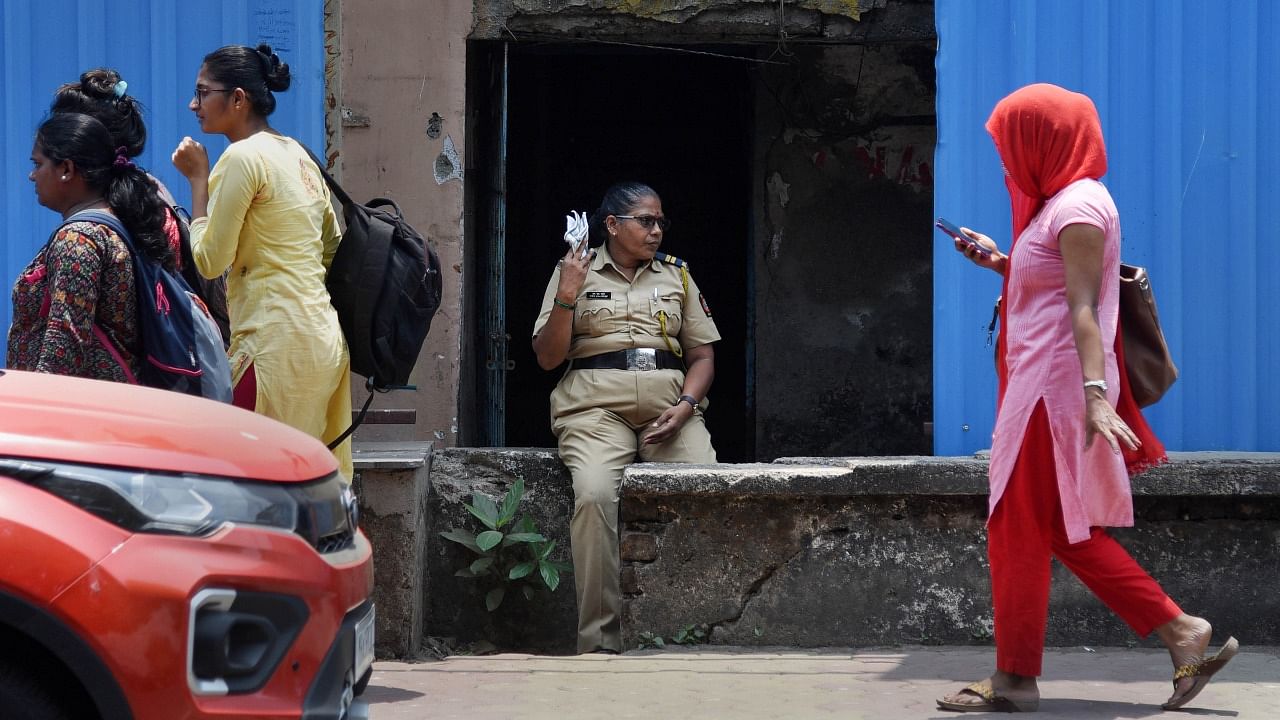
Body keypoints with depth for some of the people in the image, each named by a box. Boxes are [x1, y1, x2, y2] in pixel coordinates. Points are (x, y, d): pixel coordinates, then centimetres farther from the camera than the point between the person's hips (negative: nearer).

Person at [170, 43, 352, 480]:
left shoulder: (243, 157, -10)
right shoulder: (297, 154, 16)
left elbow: (209, 261, -10)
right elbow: (334, 246, 20)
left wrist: (198, 179, -2)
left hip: (276, 343, -9)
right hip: (323, 340, 9)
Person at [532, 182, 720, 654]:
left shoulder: (676, 275, 21)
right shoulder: (576, 273, 13)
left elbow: (702, 355, 18)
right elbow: (547, 358, 8)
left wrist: (685, 406, -1)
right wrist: (566, 296, -5)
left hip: (669, 407, 3)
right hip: (596, 406, -3)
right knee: (594, 493, -32)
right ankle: (599, 641, -29)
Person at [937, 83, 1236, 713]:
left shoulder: (1078, 206, -13)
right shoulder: (1060, 203, 17)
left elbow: (1083, 307, -21)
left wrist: (1095, 393, -28)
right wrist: (997, 261, 18)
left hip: (1054, 390, -10)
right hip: (1042, 387, 10)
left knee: (1019, 530, -4)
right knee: (1066, 532, 12)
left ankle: (1015, 679, 4)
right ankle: (1182, 635, 10)